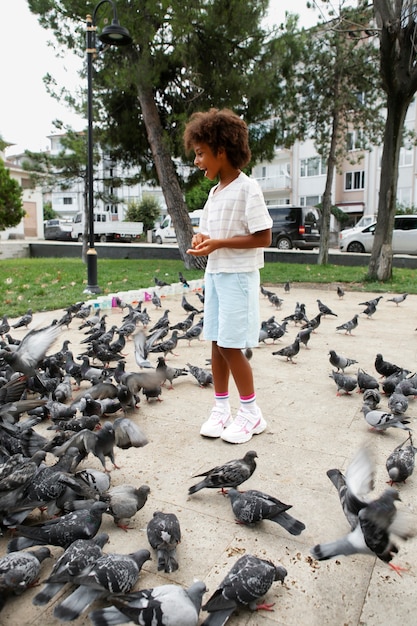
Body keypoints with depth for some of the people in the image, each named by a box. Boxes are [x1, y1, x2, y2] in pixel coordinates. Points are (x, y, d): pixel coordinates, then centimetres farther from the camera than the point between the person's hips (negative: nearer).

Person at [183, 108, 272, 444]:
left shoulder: (247, 188, -12)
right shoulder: (214, 192, 12)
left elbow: (264, 237, -16)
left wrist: (219, 243, -21)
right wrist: (202, 240, -3)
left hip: (238, 275, -8)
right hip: (214, 274, 8)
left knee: (231, 346, -5)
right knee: (217, 343, 10)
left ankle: (251, 413, 12)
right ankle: (221, 407, 22)